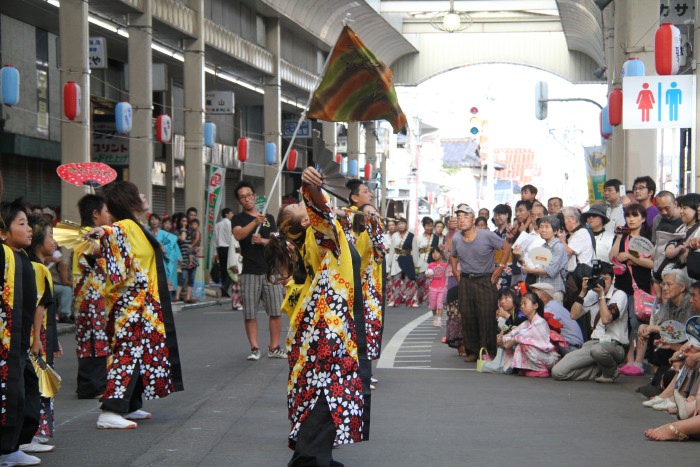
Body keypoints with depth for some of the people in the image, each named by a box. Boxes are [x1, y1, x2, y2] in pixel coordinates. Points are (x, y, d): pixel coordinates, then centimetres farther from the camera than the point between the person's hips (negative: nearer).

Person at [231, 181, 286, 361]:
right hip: (249, 272, -2)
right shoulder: (238, 219, 5)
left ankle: (274, 348, 6)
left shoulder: (269, 218, 14)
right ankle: (254, 348, 5)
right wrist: (255, 222, -32)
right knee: (250, 313, -3)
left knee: (276, 311, -1)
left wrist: (262, 241, -17)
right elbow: (238, 235, -16)